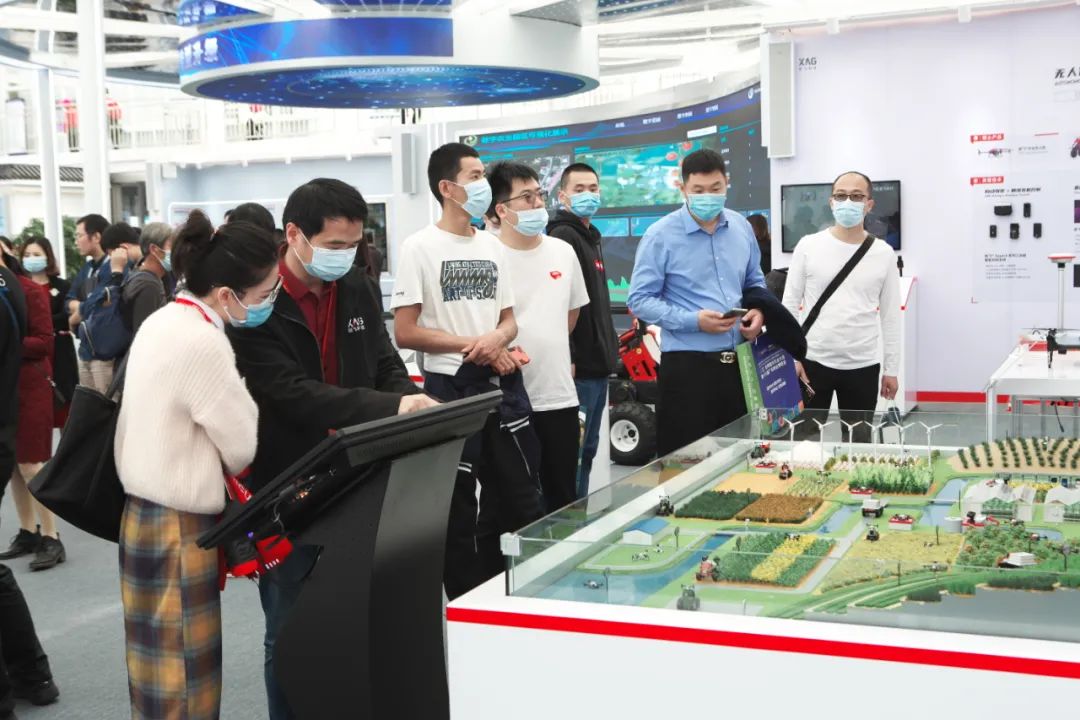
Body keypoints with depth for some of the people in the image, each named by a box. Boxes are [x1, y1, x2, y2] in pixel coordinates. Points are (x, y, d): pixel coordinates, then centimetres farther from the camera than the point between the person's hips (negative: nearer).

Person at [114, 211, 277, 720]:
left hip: (146, 513, 9)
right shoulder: (203, 342, -22)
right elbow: (245, 448, -14)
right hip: (178, 526, -9)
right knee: (183, 679, 1)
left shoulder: (161, 322, 6)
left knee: (161, 669, 19)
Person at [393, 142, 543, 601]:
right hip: (452, 388, -6)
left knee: (522, 500, 11)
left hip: (503, 385, 6)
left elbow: (509, 320, 13)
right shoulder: (419, 248, -8)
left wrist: (497, 339, -10)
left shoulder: (492, 246, 10)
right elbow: (405, 333, -12)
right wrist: (471, 347, -13)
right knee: (458, 508, 6)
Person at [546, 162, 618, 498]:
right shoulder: (563, 237, -12)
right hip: (578, 366, -10)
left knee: (588, 448, 15)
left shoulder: (591, 237, 19)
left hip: (597, 363, 10)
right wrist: (568, 358, -25)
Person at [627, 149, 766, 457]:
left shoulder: (742, 227, 8)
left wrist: (758, 311, -1)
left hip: (740, 360, 5)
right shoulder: (661, 235, -9)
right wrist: (694, 321, -20)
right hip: (687, 364, -5)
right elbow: (639, 299, -10)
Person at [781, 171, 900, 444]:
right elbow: (789, 305, 1)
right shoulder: (809, 246, -1)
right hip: (813, 360, -1)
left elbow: (890, 315, 6)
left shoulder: (884, 253, 3)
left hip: (863, 365, 1)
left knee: (859, 442, 9)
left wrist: (891, 368, 5)